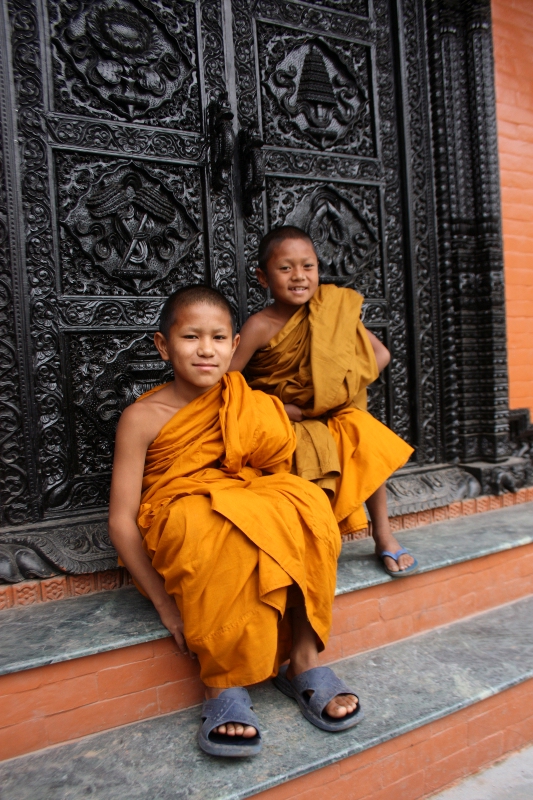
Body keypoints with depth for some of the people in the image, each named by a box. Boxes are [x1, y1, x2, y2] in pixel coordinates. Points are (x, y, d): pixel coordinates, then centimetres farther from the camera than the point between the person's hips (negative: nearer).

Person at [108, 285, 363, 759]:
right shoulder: (143, 417, -8)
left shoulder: (254, 408, 2)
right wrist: (163, 602, -13)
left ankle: (304, 659, -15)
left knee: (307, 502, -25)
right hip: (179, 524, -3)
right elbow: (122, 519, -9)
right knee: (222, 528, -36)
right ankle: (223, 685, -19)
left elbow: (278, 473, 9)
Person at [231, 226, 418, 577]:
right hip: (283, 425, -3)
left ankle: (383, 535, -4)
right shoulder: (260, 326, -13)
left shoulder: (333, 312, -2)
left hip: (331, 415, 3)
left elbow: (380, 355, 1)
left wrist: (342, 389, -12)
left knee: (368, 436, -22)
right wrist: (279, 408, -19)